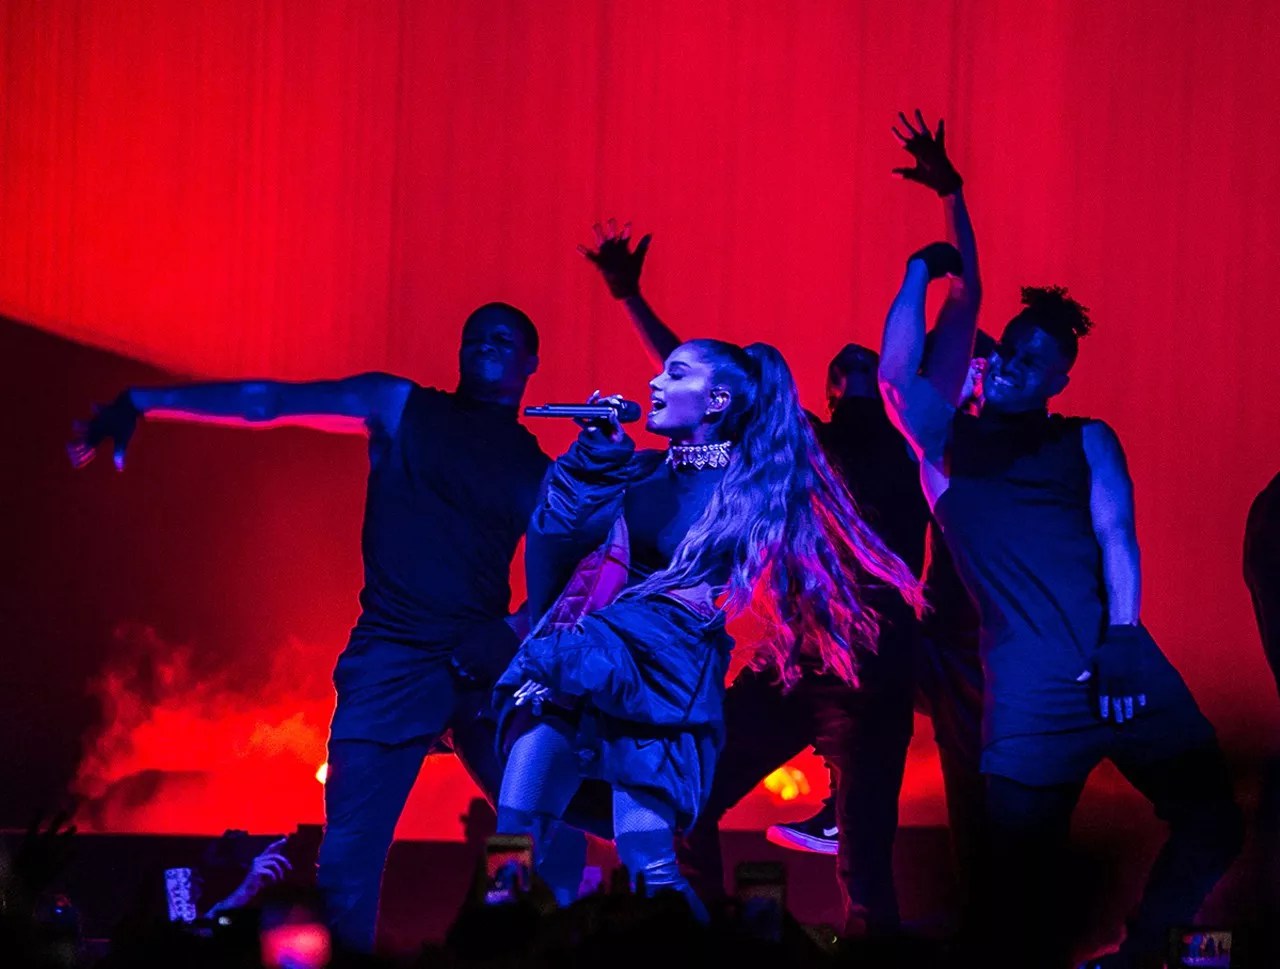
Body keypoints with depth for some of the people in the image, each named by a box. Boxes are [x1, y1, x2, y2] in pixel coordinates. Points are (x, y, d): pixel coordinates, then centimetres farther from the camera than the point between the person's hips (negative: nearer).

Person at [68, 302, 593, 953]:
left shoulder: (536, 467, 15)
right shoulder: (402, 408, 11)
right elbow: (270, 402, 5)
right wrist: (140, 404, 0)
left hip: (487, 664, 2)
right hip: (393, 659, -2)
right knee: (350, 850, -9)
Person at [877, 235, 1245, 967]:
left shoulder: (1089, 441, 17)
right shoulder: (947, 440, 15)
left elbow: (1116, 537, 5)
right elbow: (896, 375, -3)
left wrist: (1122, 640, -10)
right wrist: (924, 269, -1)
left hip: (1123, 665, 2)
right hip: (1029, 683, -2)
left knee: (1211, 824, -4)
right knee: (1021, 878, -6)